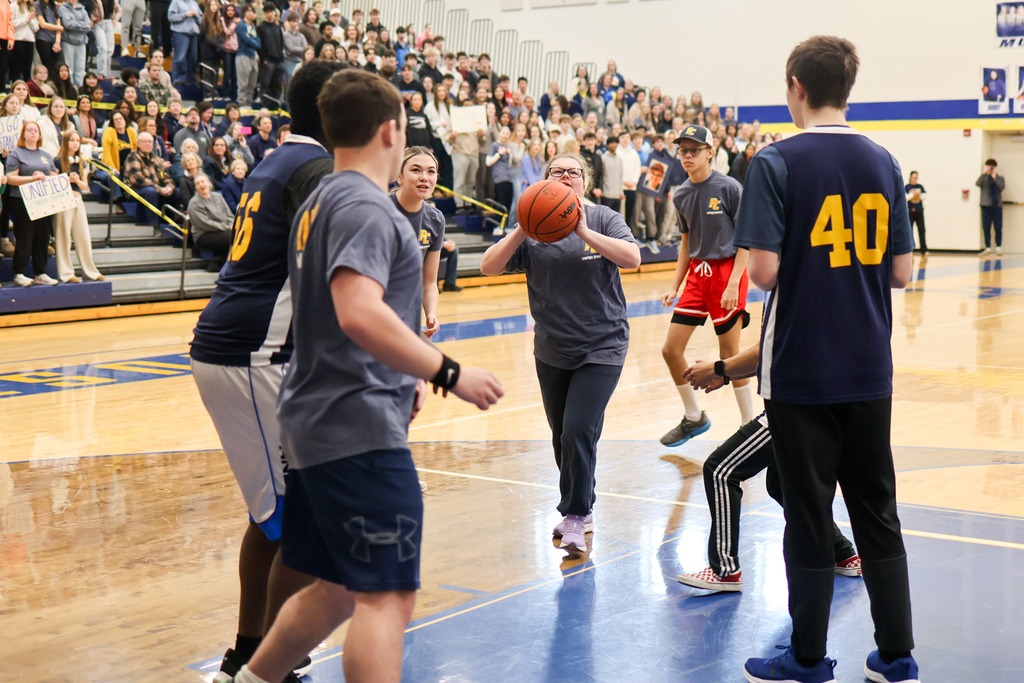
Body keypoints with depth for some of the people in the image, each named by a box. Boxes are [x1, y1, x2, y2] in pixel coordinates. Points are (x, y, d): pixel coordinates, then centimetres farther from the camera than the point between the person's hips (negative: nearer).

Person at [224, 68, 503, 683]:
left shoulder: (321, 202, 19)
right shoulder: (365, 206, -13)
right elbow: (360, 314, -28)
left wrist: (403, 377, 24)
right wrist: (448, 373, -22)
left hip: (320, 422, 10)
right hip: (361, 429, -10)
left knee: (339, 589, 19)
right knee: (388, 596, -9)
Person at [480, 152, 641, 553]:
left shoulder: (603, 220, -3)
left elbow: (632, 257, -19)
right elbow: (489, 267, -8)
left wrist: (584, 232, -27)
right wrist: (522, 231, -21)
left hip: (601, 347, -3)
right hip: (551, 350, 3)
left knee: (579, 432, -13)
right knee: (562, 438, 13)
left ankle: (575, 518, 2)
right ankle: (582, 509, 34)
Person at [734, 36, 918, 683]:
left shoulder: (777, 163, -11)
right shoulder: (883, 162, 4)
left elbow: (765, 270, -18)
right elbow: (902, 272, 4)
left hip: (801, 370, -4)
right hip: (869, 369, 4)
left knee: (809, 514, 5)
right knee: (877, 511, 13)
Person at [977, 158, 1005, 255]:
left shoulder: (1000, 178, 13)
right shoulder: (984, 178, 10)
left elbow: (1002, 187, -6)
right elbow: (977, 184, -11)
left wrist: (995, 178, -12)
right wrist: (984, 173, -17)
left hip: (997, 206, 0)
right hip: (986, 206, 0)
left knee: (998, 228, -3)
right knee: (986, 228, -1)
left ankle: (998, 247, 3)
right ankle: (988, 248, 5)